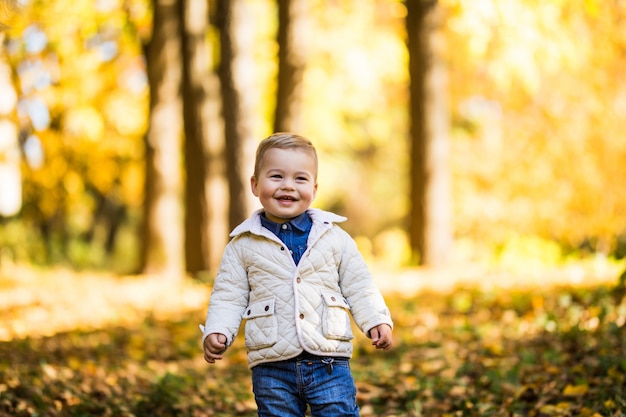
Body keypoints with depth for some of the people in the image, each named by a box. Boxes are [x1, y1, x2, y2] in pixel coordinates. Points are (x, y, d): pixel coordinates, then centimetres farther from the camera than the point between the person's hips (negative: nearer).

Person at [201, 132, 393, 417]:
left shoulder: (334, 237, 5)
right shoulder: (243, 246, 4)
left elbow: (358, 286, 9)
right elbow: (229, 297, 5)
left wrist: (377, 321, -4)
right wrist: (217, 332, -10)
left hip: (329, 363, 0)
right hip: (272, 369, 0)